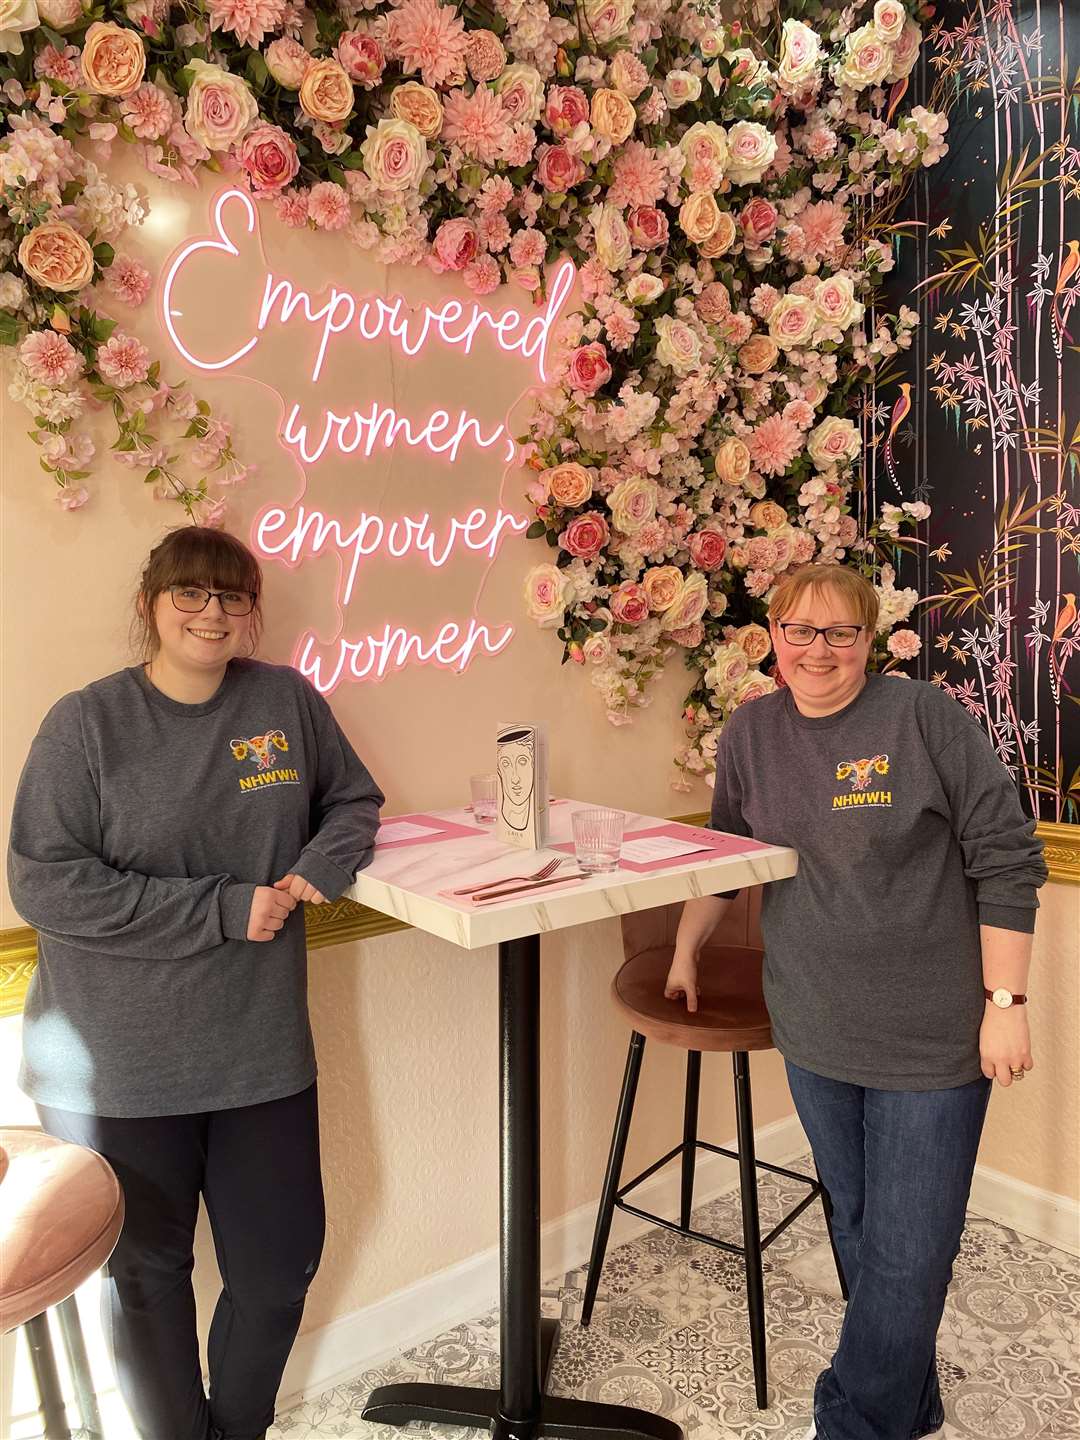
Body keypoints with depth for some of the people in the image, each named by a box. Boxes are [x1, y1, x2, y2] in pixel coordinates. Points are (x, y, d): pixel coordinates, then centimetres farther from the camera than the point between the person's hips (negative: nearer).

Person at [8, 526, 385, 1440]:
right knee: (148, 1274, 16)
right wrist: (222, 909, -20)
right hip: (119, 1066, -3)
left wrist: (320, 866, -11)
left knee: (280, 1265, 15)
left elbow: (354, 800, 12)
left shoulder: (287, 699, -1)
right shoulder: (88, 723, -10)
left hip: (261, 1050, 3)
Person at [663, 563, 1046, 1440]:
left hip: (931, 1040, -4)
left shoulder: (925, 718, -9)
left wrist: (1006, 1001, -10)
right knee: (858, 1231, 14)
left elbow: (1007, 859, -8)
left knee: (907, 1257, 2)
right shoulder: (750, 733, 5)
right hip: (816, 1035, 4)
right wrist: (686, 954, 21)